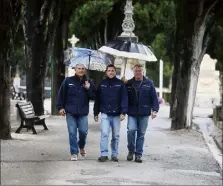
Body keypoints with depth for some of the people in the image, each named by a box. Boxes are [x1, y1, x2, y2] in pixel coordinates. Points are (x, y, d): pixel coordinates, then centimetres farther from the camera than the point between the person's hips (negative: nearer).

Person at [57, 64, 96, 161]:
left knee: (83, 131, -2)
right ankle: (74, 153, 6)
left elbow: (94, 96, 6)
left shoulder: (88, 83, 7)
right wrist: (60, 107, -3)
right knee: (72, 133, -1)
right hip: (70, 112, -1)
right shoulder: (68, 81, 1)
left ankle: (81, 146, 28)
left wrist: (88, 89, -10)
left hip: (83, 113, 1)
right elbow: (61, 94, 3)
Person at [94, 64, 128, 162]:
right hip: (105, 114, 0)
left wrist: (123, 112, -13)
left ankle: (114, 154, 16)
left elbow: (124, 99, -4)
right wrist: (96, 113, 8)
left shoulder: (120, 84, 2)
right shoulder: (102, 84, 7)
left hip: (116, 114, 0)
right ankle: (104, 154, -9)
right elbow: (97, 99, 10)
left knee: (116, 135, 7)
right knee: (104, 134, -11)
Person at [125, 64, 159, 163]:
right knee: (131, 130, -15)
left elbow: (154, 97, 2)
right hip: (132, 113, 0)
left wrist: (154, 110, -5)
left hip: (144, 113, 0)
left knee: (141, 134, 5)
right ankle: (131, 151, 6)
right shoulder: (128, 84, 5)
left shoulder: (149, 83, 3)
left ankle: (138, 154, 15)